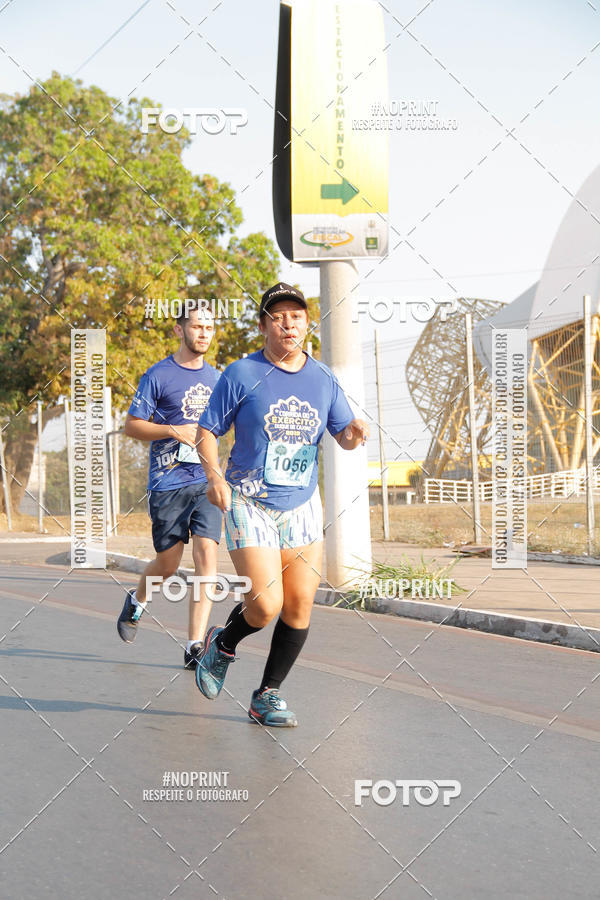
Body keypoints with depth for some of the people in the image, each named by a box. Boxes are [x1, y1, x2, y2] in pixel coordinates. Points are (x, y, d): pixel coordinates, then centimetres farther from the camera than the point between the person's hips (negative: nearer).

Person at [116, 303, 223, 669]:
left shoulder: (215, 378, 14)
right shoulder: (158, 375, -1)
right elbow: (132, 425, -2)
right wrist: (175, 431, -15)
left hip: (207, 481, 3)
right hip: (168, 483, -3)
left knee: (207, 554, -12)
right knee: (168, 564, 4)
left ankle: (195, 646, -11)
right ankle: (137, 601, 39)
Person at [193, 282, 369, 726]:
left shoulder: (323, 379, 6)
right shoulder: (242, 374, -6)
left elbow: (344, 436, 13)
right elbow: (206, 431, -3)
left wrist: (354, 434, -12)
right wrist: (215, 476, -20)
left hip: (302, 506, 4)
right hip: (249, 505, -4)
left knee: (300, 606, -1)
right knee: (266, 606, -15)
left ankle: (267, 696, 15)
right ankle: (223, 644, 19)